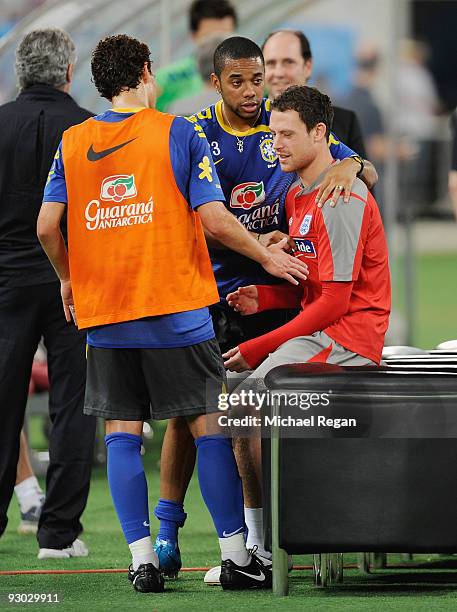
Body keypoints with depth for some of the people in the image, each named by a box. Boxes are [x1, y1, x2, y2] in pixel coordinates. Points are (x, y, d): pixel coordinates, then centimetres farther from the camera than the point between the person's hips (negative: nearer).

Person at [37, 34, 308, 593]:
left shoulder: (72, 143, 5)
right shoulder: (177, 134, -4)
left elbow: (46, 226, 1)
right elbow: (215, 220, -9)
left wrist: (68, 278, 18)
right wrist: (268, 257, 5)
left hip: (103, 315, 3)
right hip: (175, 308, -3)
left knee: (122, 434, 6)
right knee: (208, 426, 4)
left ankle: (142, 559, 1)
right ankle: (235, 556, 6)